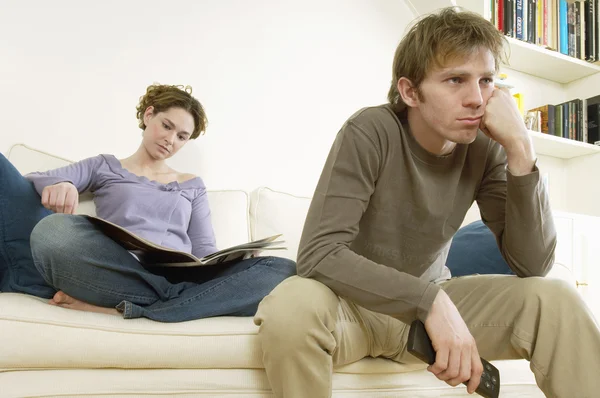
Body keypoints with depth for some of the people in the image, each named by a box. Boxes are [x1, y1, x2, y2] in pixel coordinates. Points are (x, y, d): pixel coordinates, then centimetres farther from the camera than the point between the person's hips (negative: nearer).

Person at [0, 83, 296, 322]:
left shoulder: (192, 185, 26)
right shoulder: (105, 167, 23)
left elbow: (205, 251, 17)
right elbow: (36, 180, 11)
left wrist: (235, 261, -7)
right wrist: (58, 185, -15)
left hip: (175, 279, 3)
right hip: (110, 275, -2)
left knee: (282, 270, -25)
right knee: (52, 230, -34)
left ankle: (119, 308, -30)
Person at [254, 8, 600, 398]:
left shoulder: (485, 148, -8)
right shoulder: (370, 132, -21)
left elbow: (532, 266, -13)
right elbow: (318, 254, -28)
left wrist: (520, 149, -23)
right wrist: (432, 301, -36)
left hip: (434, 297, 3)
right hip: (357, 302, -2)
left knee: (556, 301, -19)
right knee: (289, 310, -35)